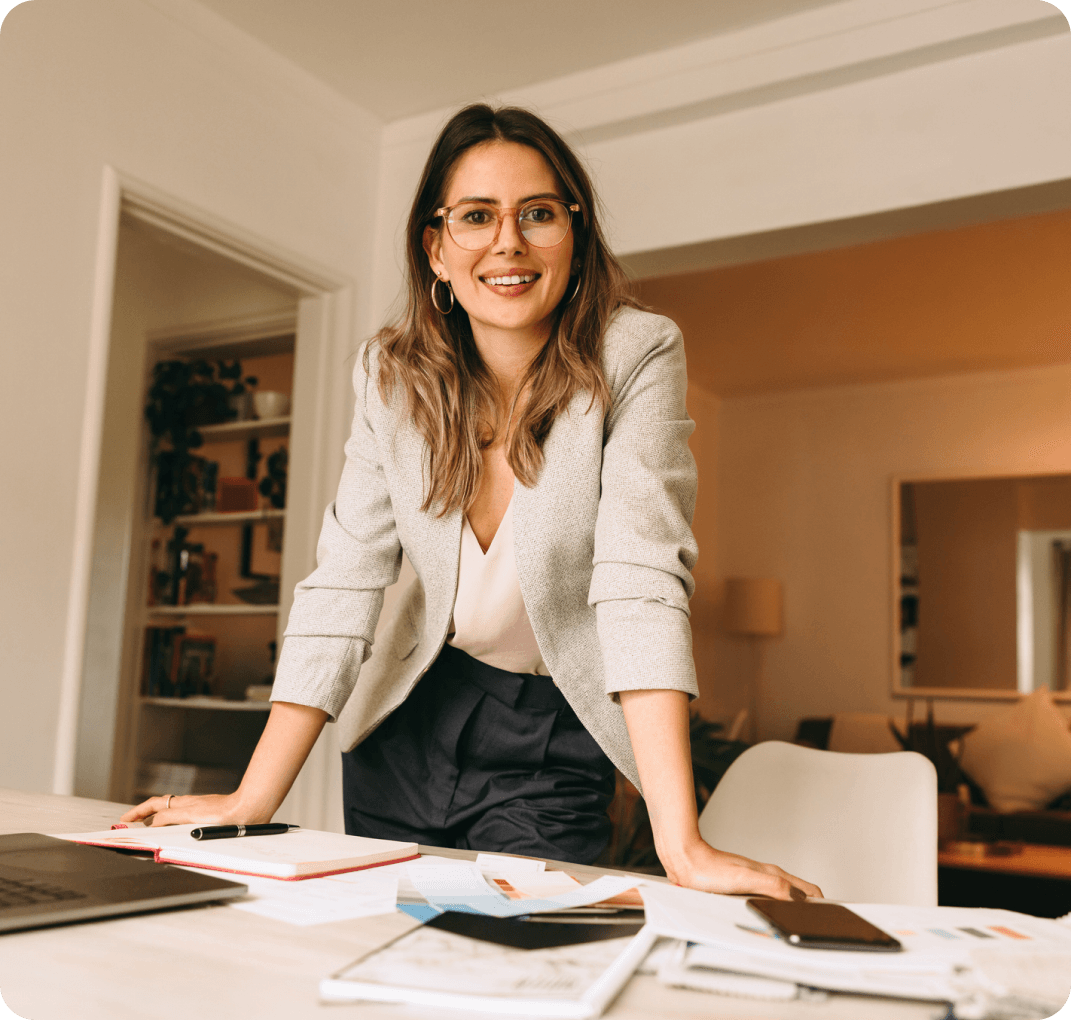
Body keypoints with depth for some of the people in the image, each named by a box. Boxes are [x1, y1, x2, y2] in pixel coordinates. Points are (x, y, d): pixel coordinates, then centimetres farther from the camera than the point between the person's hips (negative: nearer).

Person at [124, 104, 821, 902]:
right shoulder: (393, 374, -10)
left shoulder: (636, 357, -19)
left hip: (554, 744, -3)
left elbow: (641, 575, -28)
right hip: (413, 720, 3)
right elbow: (344, 582, -11)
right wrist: (251, 803, -17)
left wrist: (681, 844, -36)